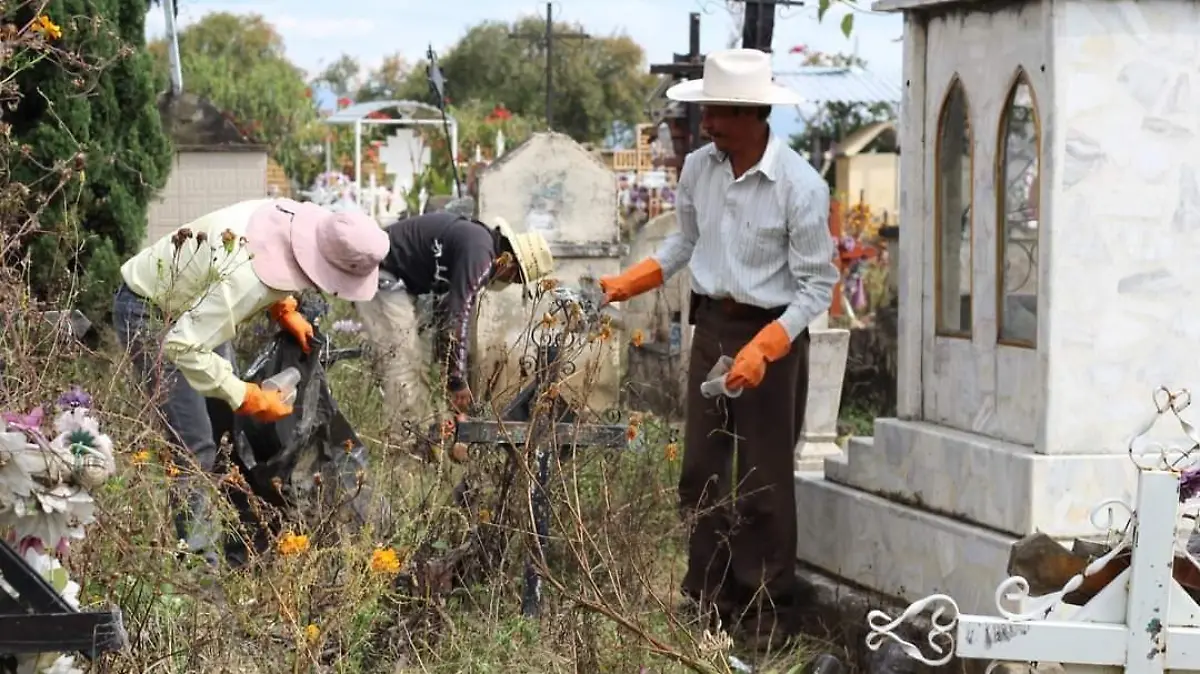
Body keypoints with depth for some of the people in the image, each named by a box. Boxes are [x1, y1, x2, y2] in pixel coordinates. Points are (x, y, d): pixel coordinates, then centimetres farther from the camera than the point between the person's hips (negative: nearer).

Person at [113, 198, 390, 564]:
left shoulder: (297, 218, -16)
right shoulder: (247, 279, -40)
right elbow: (185, 346, -40)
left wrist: (286, 311, 1)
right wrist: (250, 398, -32)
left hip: (189, 306, 9)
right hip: (148, 313, -9)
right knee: (196, 447, -13)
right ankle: (200, 558, -4)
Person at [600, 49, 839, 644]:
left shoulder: (801, 187, -19)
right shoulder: (698, 168, -2)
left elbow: (818, 286, -15)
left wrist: (763, 349, -25)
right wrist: (625, 284, 4)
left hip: (773, 334, -6)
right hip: (711, 326, 6)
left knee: (763, 481, 2)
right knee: (701, 471, 10)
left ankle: (766, 609, 13)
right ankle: (708, 597, 20)